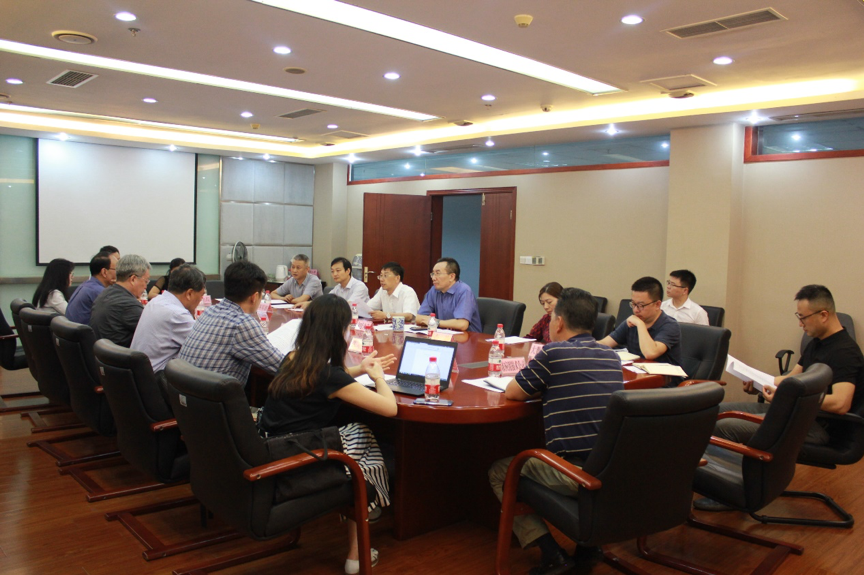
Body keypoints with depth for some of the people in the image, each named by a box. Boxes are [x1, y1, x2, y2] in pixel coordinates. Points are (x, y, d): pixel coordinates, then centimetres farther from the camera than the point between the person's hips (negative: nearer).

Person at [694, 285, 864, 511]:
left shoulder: (845, 351, -17)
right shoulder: (817, 342, 14)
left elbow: (840, 404, -30)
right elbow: (792, 378, 19)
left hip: (819, 425, -10)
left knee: (724, 427, -24)